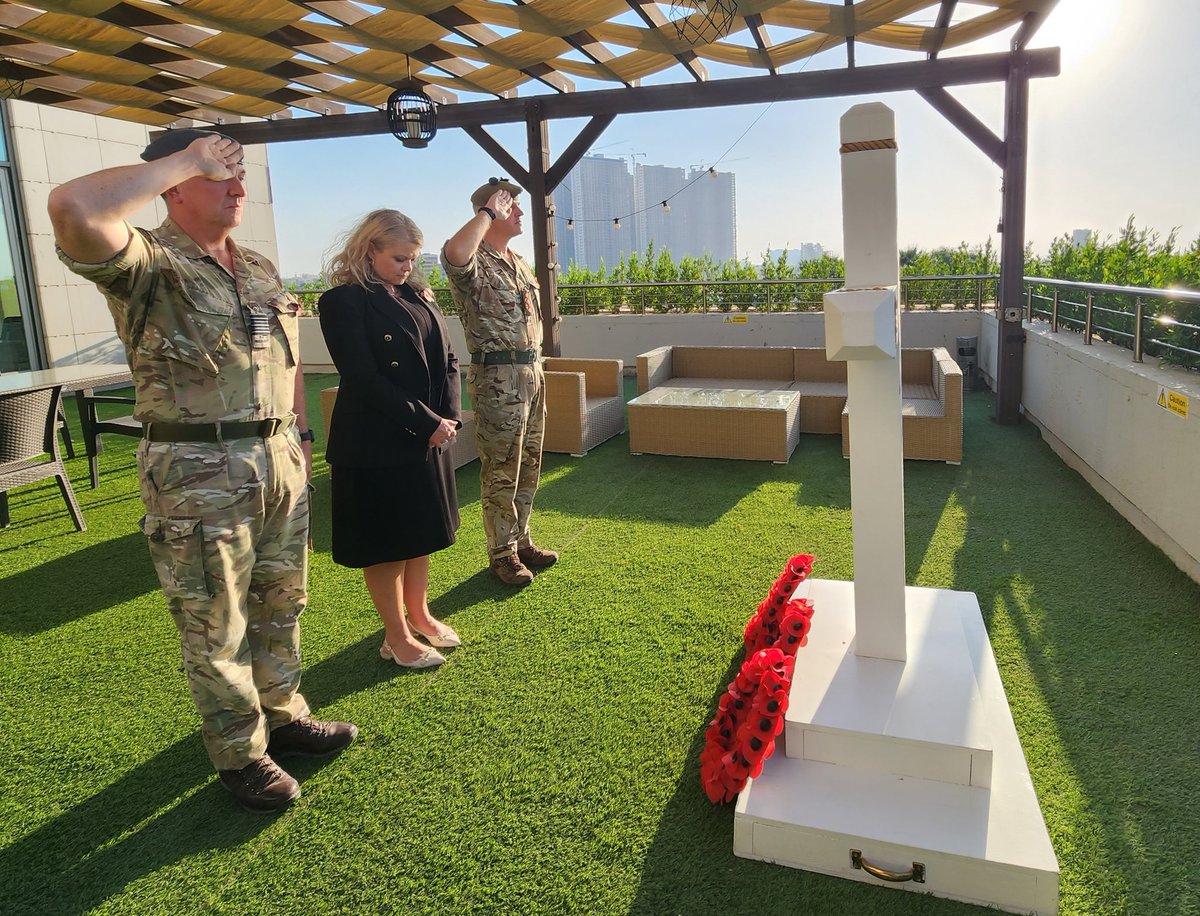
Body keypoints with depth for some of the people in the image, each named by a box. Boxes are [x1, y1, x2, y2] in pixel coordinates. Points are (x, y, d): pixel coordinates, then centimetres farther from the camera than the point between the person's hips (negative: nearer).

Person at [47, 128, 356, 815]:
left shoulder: (262, 269, 13)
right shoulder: (148, 264, -11)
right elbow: (75, 209, -32)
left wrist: (301, 435, 17)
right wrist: (187, 160, -21)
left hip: (280, 462, 7)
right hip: (200, 474, -7)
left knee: (280, 605, 18)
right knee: (216, 627, 7)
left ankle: (283, 716, 37)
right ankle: (241, 755, 24)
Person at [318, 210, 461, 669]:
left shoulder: (418, 296, 11)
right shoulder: (343, 302, -11)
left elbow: (446, 359, 8)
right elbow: (365, 379, -18)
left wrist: (448, 417, -8)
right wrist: (426, 423, -18)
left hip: (430, 439, 7)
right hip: (378, 446, -7)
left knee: (422, 534, 18)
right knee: (386, 544, 5)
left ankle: (419, 615, 35)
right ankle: (396, 637, 20)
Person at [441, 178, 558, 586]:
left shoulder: (519, 262, 16)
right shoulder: (474, 264, -12)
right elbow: (454, 252, -38)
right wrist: (487, 212, -23)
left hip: (530, 373, 8)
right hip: (497, 379, -8)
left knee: (528, 469, 15)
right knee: (501, 474, 1)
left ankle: (521, 540, 29)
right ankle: (502, 554, 14)